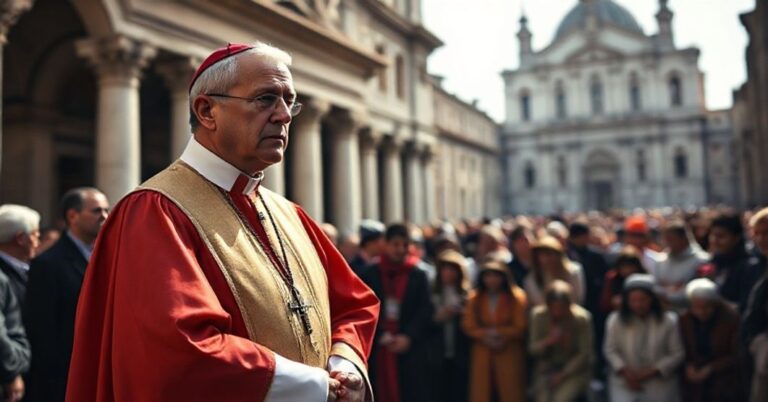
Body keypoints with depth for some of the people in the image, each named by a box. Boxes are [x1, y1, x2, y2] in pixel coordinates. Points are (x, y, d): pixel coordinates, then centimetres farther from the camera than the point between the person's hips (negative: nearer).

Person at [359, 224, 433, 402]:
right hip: (378, 349, 0)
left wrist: (408, 337, -12)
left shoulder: (419, 275, 4)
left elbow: (425, 311, 0)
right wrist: (380, 335, -11)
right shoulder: (370, 274, 4)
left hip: (410, 349, 0)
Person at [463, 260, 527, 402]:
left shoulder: (517, 298, -3)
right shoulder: (474, 299, 5)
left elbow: (520, 327, -6)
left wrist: (500, 333, -16)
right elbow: (469, 326, -1)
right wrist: (485, 335, -16)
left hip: (509, 354, -2)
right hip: (482, 355, 2)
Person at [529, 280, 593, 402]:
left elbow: (584, 353, -9)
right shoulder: (538, 315, -11)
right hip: (547, 369, 2)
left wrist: (563, 374, -14)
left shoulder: (582, 318, -16)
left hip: (574, 370, -2)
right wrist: (548, 341, -25)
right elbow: (533, 349, -4)